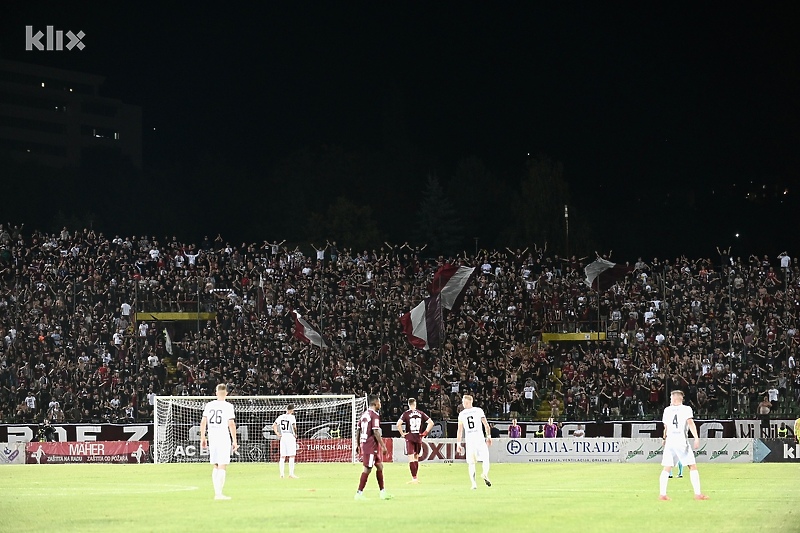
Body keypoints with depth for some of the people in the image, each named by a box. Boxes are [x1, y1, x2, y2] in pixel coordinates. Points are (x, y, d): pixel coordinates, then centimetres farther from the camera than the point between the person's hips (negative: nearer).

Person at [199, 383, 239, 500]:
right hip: (224, 439, -5)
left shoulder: (209, 405, 7)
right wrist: (234, 441, -8)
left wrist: (202, 438, 16)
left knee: (216, 467, 14)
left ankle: (216, 493, 13)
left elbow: (203, 422, 8)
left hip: (212, 438, 5)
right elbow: (231, 424, -12)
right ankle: (219, 494, -12)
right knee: (222, 467, -5)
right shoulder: (228, 406, -7)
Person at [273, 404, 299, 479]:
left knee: (282, 457, 8)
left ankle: (281, 474, 5)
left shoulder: (281, 417, 8)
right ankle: (291, 473, -6)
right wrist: (295, 434, -6)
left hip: (283, 437, 5)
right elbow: (294, 427, -21)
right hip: (291, 436, -5)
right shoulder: (292, 417, -9)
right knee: (291, 456, -2)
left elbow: (274, 426, 6)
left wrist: (277, 433, 8)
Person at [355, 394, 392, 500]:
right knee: (367, 469, -6)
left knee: (380, 466, 15)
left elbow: (358, 431, 16)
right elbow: (376, 432, -19)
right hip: (371, 445, -9)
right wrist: (383, 447, -16)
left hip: (364, 443, 9)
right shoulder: (374, 415, -14)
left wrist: (358, 445, 22)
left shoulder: (364, 414, 13)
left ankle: (382, 492, 18)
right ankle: (359, 493, -4)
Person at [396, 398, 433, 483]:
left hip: (409, 438, -3)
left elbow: (398, 424, -18)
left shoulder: (406, 413, -5)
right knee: (416, 458, 16)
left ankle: (414, 478, -12)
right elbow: (431, 423, 2)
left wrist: (402, 433, -6)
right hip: (419, 438, 3)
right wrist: (425, 433, 6)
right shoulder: (421, 413, 4)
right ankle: (415, 478, 20)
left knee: (411, 458, -4)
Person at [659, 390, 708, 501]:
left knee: (666, 469, 6)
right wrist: (696, 438, -21)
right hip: (682, 441, -3)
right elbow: (690, 423, -14)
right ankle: (698, 494, -3)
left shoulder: (667, 410, 10)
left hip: (669, 442, 3)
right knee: (693, 467, 2)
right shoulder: (686, 409, 0)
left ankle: (662, 494, -2)